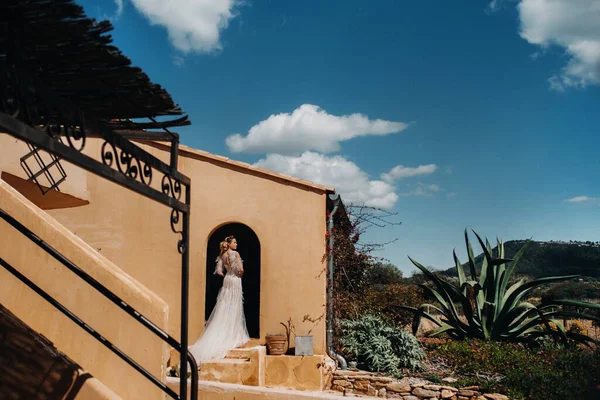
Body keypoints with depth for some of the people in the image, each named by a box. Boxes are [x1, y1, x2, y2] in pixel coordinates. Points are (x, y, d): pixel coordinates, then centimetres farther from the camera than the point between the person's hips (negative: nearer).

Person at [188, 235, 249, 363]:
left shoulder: (222, 255, 6)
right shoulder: (235, 254, -12)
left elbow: (218, 271, 4)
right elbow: (241, 269, -20)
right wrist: (240, 275, 0)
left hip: (227, 281, 6)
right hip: (235, 281, -6)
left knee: (224, 308, 10)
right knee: (234, 309, 0)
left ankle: (222, 335, 15)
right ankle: (234, 337, 6)